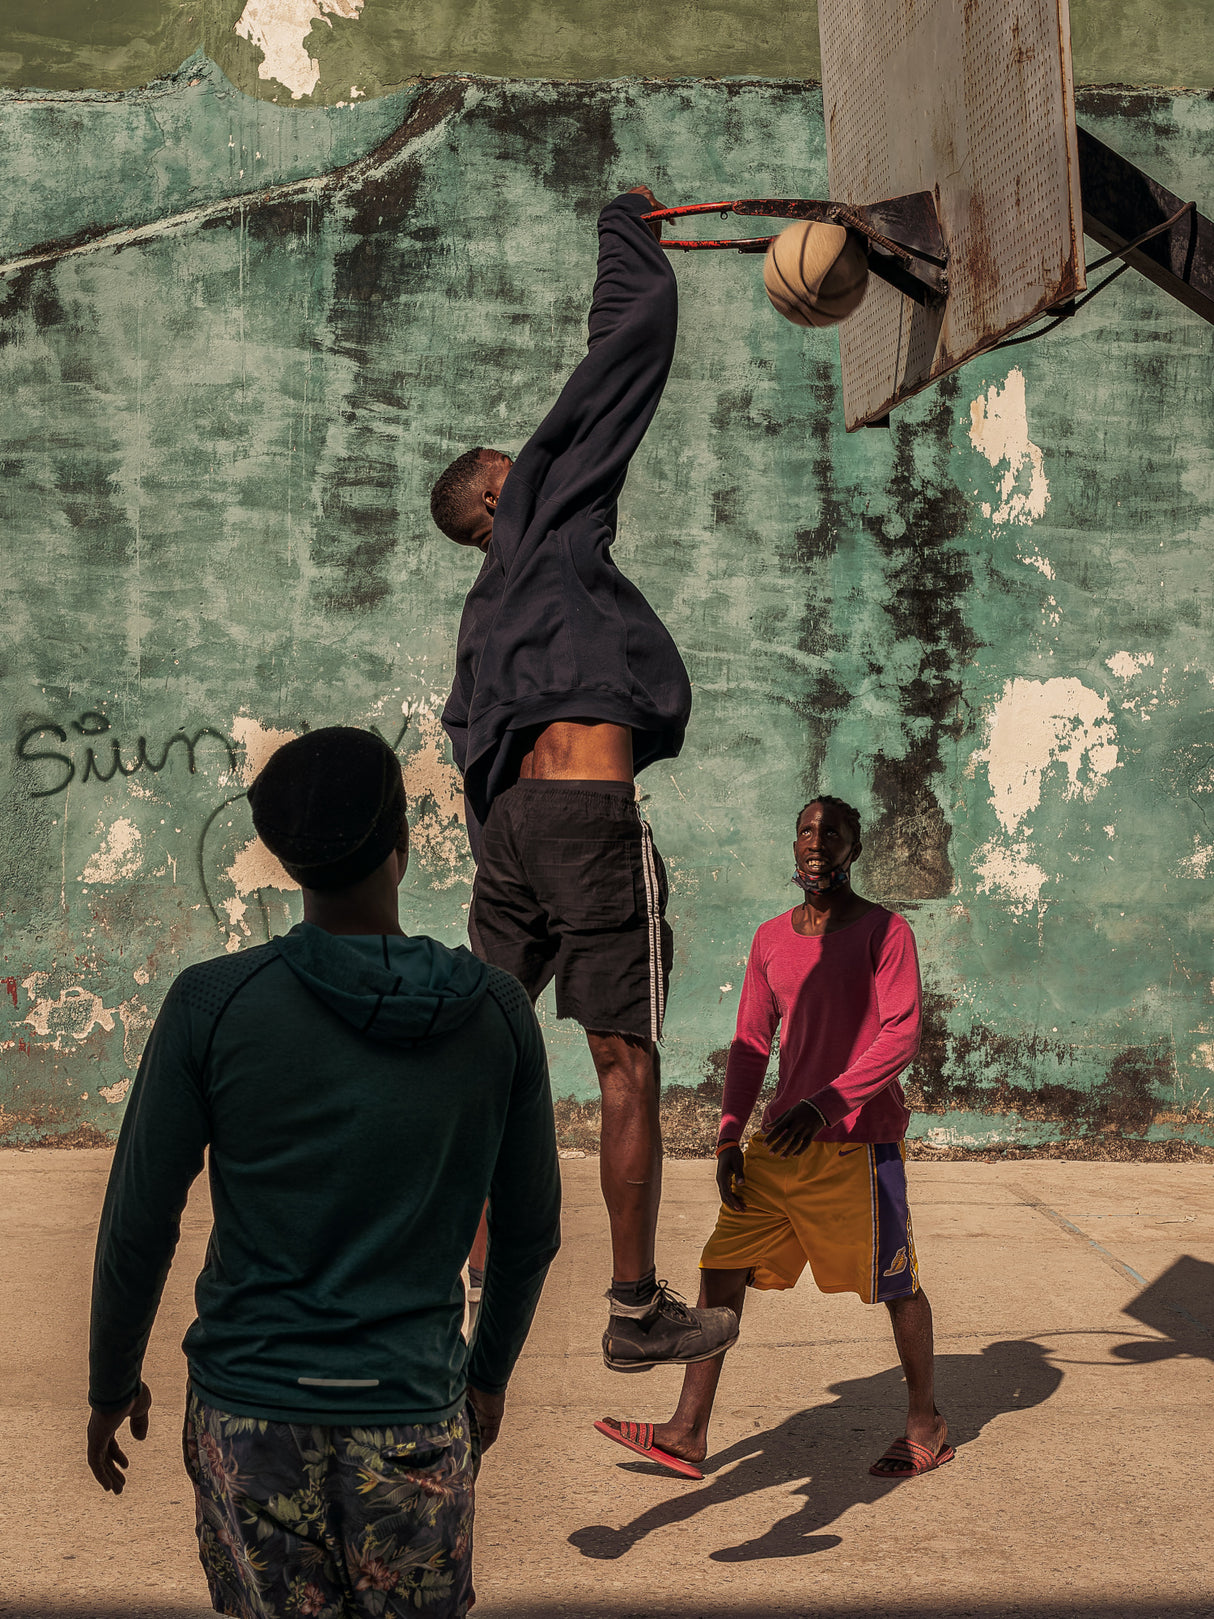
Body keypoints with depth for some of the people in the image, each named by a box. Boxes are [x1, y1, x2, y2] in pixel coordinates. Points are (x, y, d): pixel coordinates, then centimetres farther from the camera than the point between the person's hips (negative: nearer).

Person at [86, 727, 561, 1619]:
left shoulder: (212, 1005, -10)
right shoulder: (499, 1013, -4)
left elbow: (139, 1227, -3)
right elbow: (530, 1232, 6)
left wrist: (112, 1385, 12)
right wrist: (491, 1374, 22)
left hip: (248, 1412, 0)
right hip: (414, 1417, 1)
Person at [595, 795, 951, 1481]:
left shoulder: (885, 931, -5)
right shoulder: (770, 940, 13)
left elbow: (902, 1034, -14)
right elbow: (752, 1043, 15)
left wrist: (826, 1104, -24)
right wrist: (730, 1139, 5)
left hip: (860, 1142, -6)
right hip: (780, 1142, 6)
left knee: (895, 1284, 4)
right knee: (723, 1267, 0)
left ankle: (928, 1426, 23)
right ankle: (689, 1433, 5)